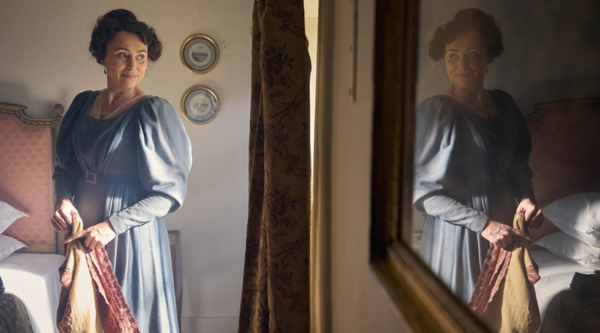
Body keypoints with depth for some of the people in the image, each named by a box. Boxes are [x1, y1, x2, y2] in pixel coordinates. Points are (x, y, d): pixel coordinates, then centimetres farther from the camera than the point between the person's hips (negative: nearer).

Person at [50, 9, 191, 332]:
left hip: (132, 231, -5)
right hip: (84, 227, 5)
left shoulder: (154, 111, -14)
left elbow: (169, 191, -14)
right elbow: (66, 166, 15)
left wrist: (113, 225, -19)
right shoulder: (83, 103, 4)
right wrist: (64, 198, -6)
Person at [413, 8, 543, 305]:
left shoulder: (503, 103, 5)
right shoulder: (434, 111, -13)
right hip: (457, 235, -5)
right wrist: (483, 223, -19)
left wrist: (526, 198, -5)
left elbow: (518, 165, 16)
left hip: (504, 229, 5)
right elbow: (425, 191, -15)